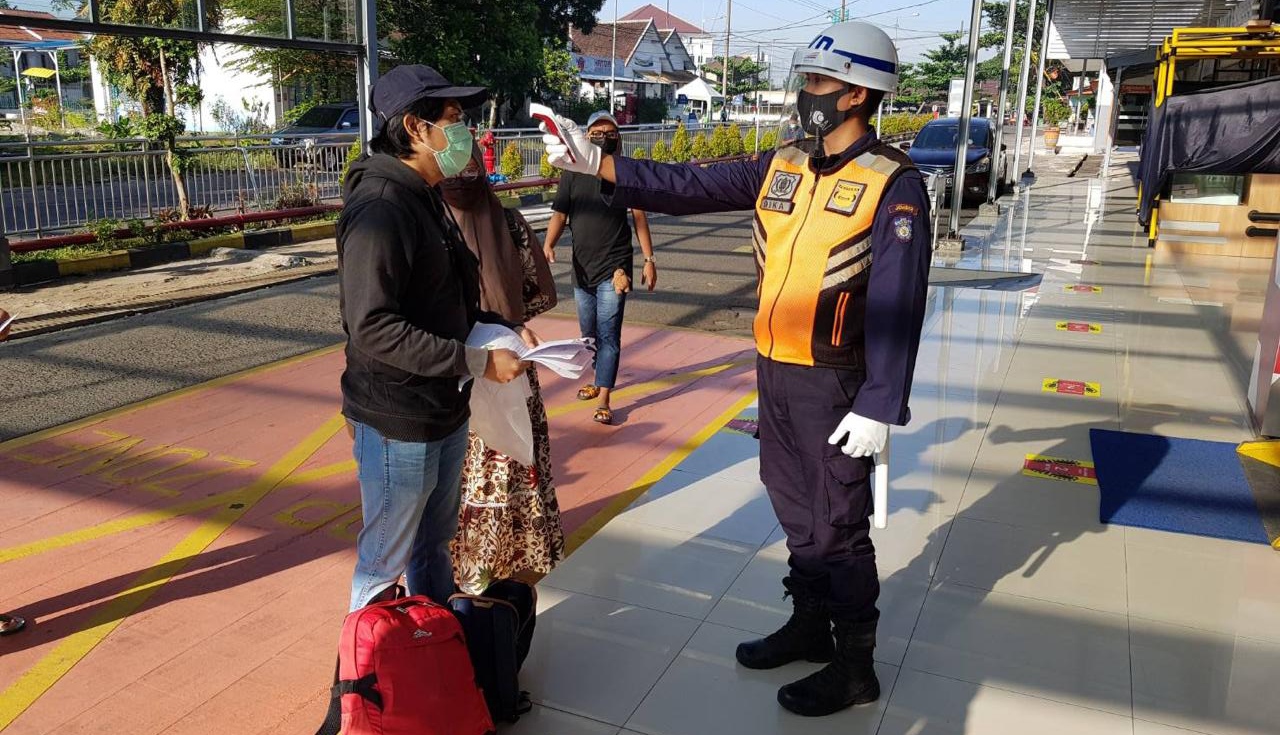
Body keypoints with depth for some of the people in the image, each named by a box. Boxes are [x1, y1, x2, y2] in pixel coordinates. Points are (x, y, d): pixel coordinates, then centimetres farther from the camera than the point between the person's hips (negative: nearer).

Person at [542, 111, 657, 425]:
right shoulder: (572, 174, 4)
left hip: (614, 266, -4)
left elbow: (639, 217, 0)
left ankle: (603, 400, -8)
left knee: (608, 334, -8)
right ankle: (598, 379, 37)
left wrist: (649, 260, -5)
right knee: (589, 333, 17)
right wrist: (548, 245, -20)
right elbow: (559, 214, -2)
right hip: (582, 266, 4)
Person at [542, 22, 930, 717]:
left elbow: (897, 306, -17)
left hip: (833, 382, -6)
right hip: (774, 371, 7)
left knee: (838, 522, 4)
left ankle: (854, 665, 22)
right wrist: (596, 163, -6)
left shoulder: (892, 185, -13)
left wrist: (878, 406, -21)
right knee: (794, 506, 18)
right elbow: (689, 187, 2)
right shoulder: (782, 168, 7)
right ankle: (809, 625, 38)